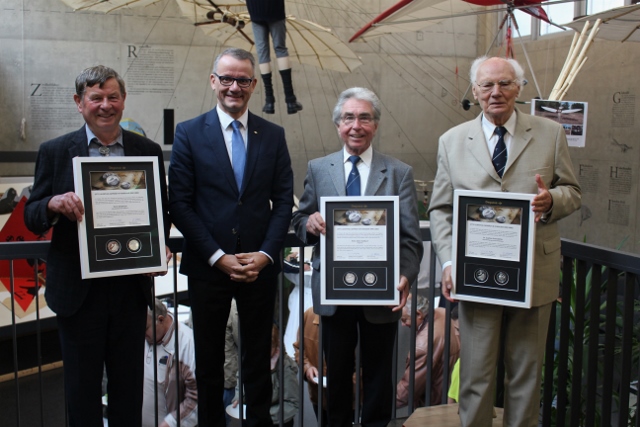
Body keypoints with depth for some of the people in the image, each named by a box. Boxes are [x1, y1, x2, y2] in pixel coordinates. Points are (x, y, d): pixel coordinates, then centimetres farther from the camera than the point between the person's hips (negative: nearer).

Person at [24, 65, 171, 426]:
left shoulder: (149, 151, 3)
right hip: (78, 288, -1)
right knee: (82, 386, 13)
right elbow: (32, 219, 0)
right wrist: (53, 204, -22)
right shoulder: (55, 152, 0)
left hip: (130, 285, 1)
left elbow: (161, 212, 8)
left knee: (129, 385, 15)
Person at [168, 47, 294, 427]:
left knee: (259, 357, 12)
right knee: (209, 359, 13)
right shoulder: (189, 133, -1)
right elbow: (180, 204, -5)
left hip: (260, 266, 1)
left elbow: (283, 201, 3)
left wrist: (265, 254, -9)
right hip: (208, 267, -1)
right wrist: (218, 256, -12)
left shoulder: (273, 135, 5)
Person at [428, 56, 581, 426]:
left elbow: (572, 192, 9)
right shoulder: (452, 141, 6)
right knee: (476, 374, 6)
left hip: (534, 274, 1)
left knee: (527, 372, 13)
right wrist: (449, 261, -7)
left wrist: (552, 200, -16)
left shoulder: (551, 134, 5)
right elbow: (440, 209, 5)